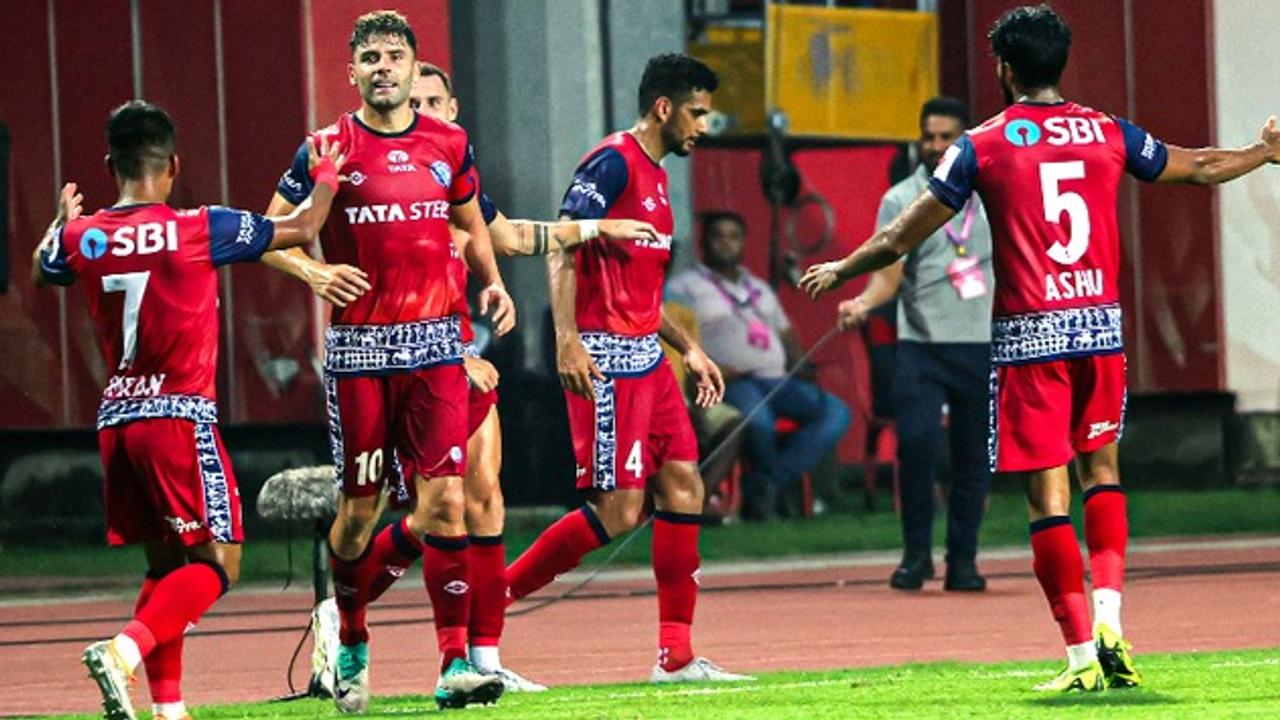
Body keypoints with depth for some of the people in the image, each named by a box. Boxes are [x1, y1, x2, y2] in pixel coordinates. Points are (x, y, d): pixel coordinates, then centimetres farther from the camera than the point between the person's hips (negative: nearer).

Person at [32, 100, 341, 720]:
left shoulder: (82, 237, 4)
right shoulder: (201, 229, -9)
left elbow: (40, 270, 28)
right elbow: (301, 230, 3)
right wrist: (325, 177, 21)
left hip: (115, 419, 6)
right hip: (180, 415, -6)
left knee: (164, 565, 16)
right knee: (216, 563, -3)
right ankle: (126, 650, -24)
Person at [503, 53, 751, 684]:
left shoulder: (655, 177, 19)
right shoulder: (612, 164, -11)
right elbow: (561, 251, -17)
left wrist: (688, 349, 25)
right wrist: (567, 340, -26)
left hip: (646, 358, 10)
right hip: (605, 360, -10)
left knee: (682, 486, 5)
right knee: (618, 510, -10)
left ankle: (676, 656, 8)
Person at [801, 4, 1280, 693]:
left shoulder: (983, 145, -2)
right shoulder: (1109, 133, 6)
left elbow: (902, 236, 3)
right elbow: (1200, 167, 21)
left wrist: (839, 271, 21)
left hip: (1027, 333, -3)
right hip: (1100, 325, 3)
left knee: (1048, 497, 0)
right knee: (1100, 467, 19)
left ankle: (1082, 655, -3)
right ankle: (1108, 616, 1)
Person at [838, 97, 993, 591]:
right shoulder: (900, 201, 0)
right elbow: (888, 273, -8)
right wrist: (864, 303, -27)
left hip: (983, 345, 2)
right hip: (921, 344, -2)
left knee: (974, 457, 3)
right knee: (916, 443, -15)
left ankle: (962, 561, 12)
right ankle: (916, 555, -2)